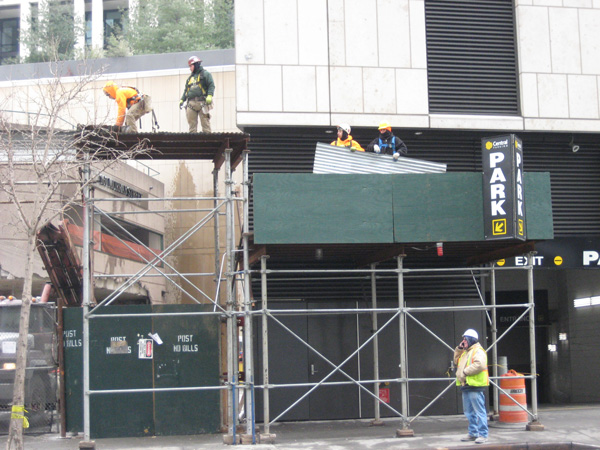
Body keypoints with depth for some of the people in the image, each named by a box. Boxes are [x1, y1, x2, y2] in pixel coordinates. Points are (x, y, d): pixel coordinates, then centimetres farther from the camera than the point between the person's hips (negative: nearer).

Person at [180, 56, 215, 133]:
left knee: (205, 123, -6)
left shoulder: (205, 74, 5)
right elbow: (186, 90, 26)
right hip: (191, 103, 6)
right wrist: (182, 100, 12)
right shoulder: (190, 78, 26)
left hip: (202, 102, -6)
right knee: (192, 123, 1)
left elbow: (211, 85, -7)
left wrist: (210, 95, -21)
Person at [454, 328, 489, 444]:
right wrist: (458, 349, 17)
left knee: (479, 411, -8)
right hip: (466, 386, 10)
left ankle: (483, 435, -7)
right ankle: (473, 433, 23)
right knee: (469, 412, 15)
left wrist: (465, 372, -20)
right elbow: (457, 362, 31)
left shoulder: (478, 351, -10)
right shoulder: (465, 352, 21)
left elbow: (479, 365, -25)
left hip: (475, 387, -10)